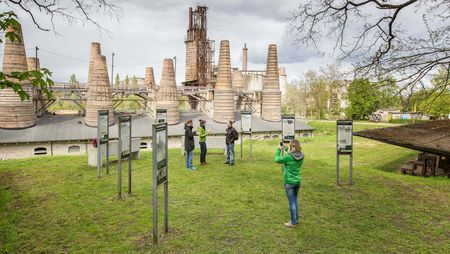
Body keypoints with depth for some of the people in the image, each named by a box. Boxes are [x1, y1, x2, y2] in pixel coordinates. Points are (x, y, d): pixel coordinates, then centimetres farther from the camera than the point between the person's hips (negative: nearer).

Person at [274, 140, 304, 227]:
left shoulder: (288, 157, -22)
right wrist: (285, 148, 14)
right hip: (297, 181, 6)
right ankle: (296, 219, 33)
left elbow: (277, 159, -9)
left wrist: (279, 149, 3)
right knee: (295, 200, 21)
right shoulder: (301, 156, -5)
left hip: (289, 182, -6)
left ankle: (293, 222, 15)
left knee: (292, 202, 4)